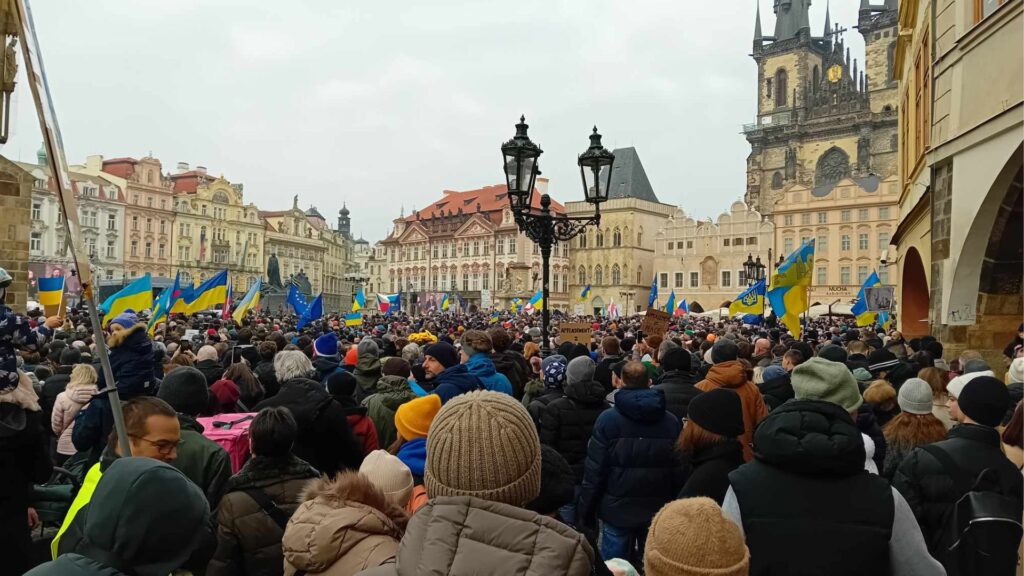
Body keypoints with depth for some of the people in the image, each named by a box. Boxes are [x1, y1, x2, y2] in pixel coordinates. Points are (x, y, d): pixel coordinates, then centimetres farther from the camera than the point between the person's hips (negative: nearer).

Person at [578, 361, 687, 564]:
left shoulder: (607, 419, -12)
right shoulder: (672, 421, -4)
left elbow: (594, 470, -11)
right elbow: (681, 470, -2)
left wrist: (586, 510, -2)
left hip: (617, 510, -2)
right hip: (658, 510, 2)